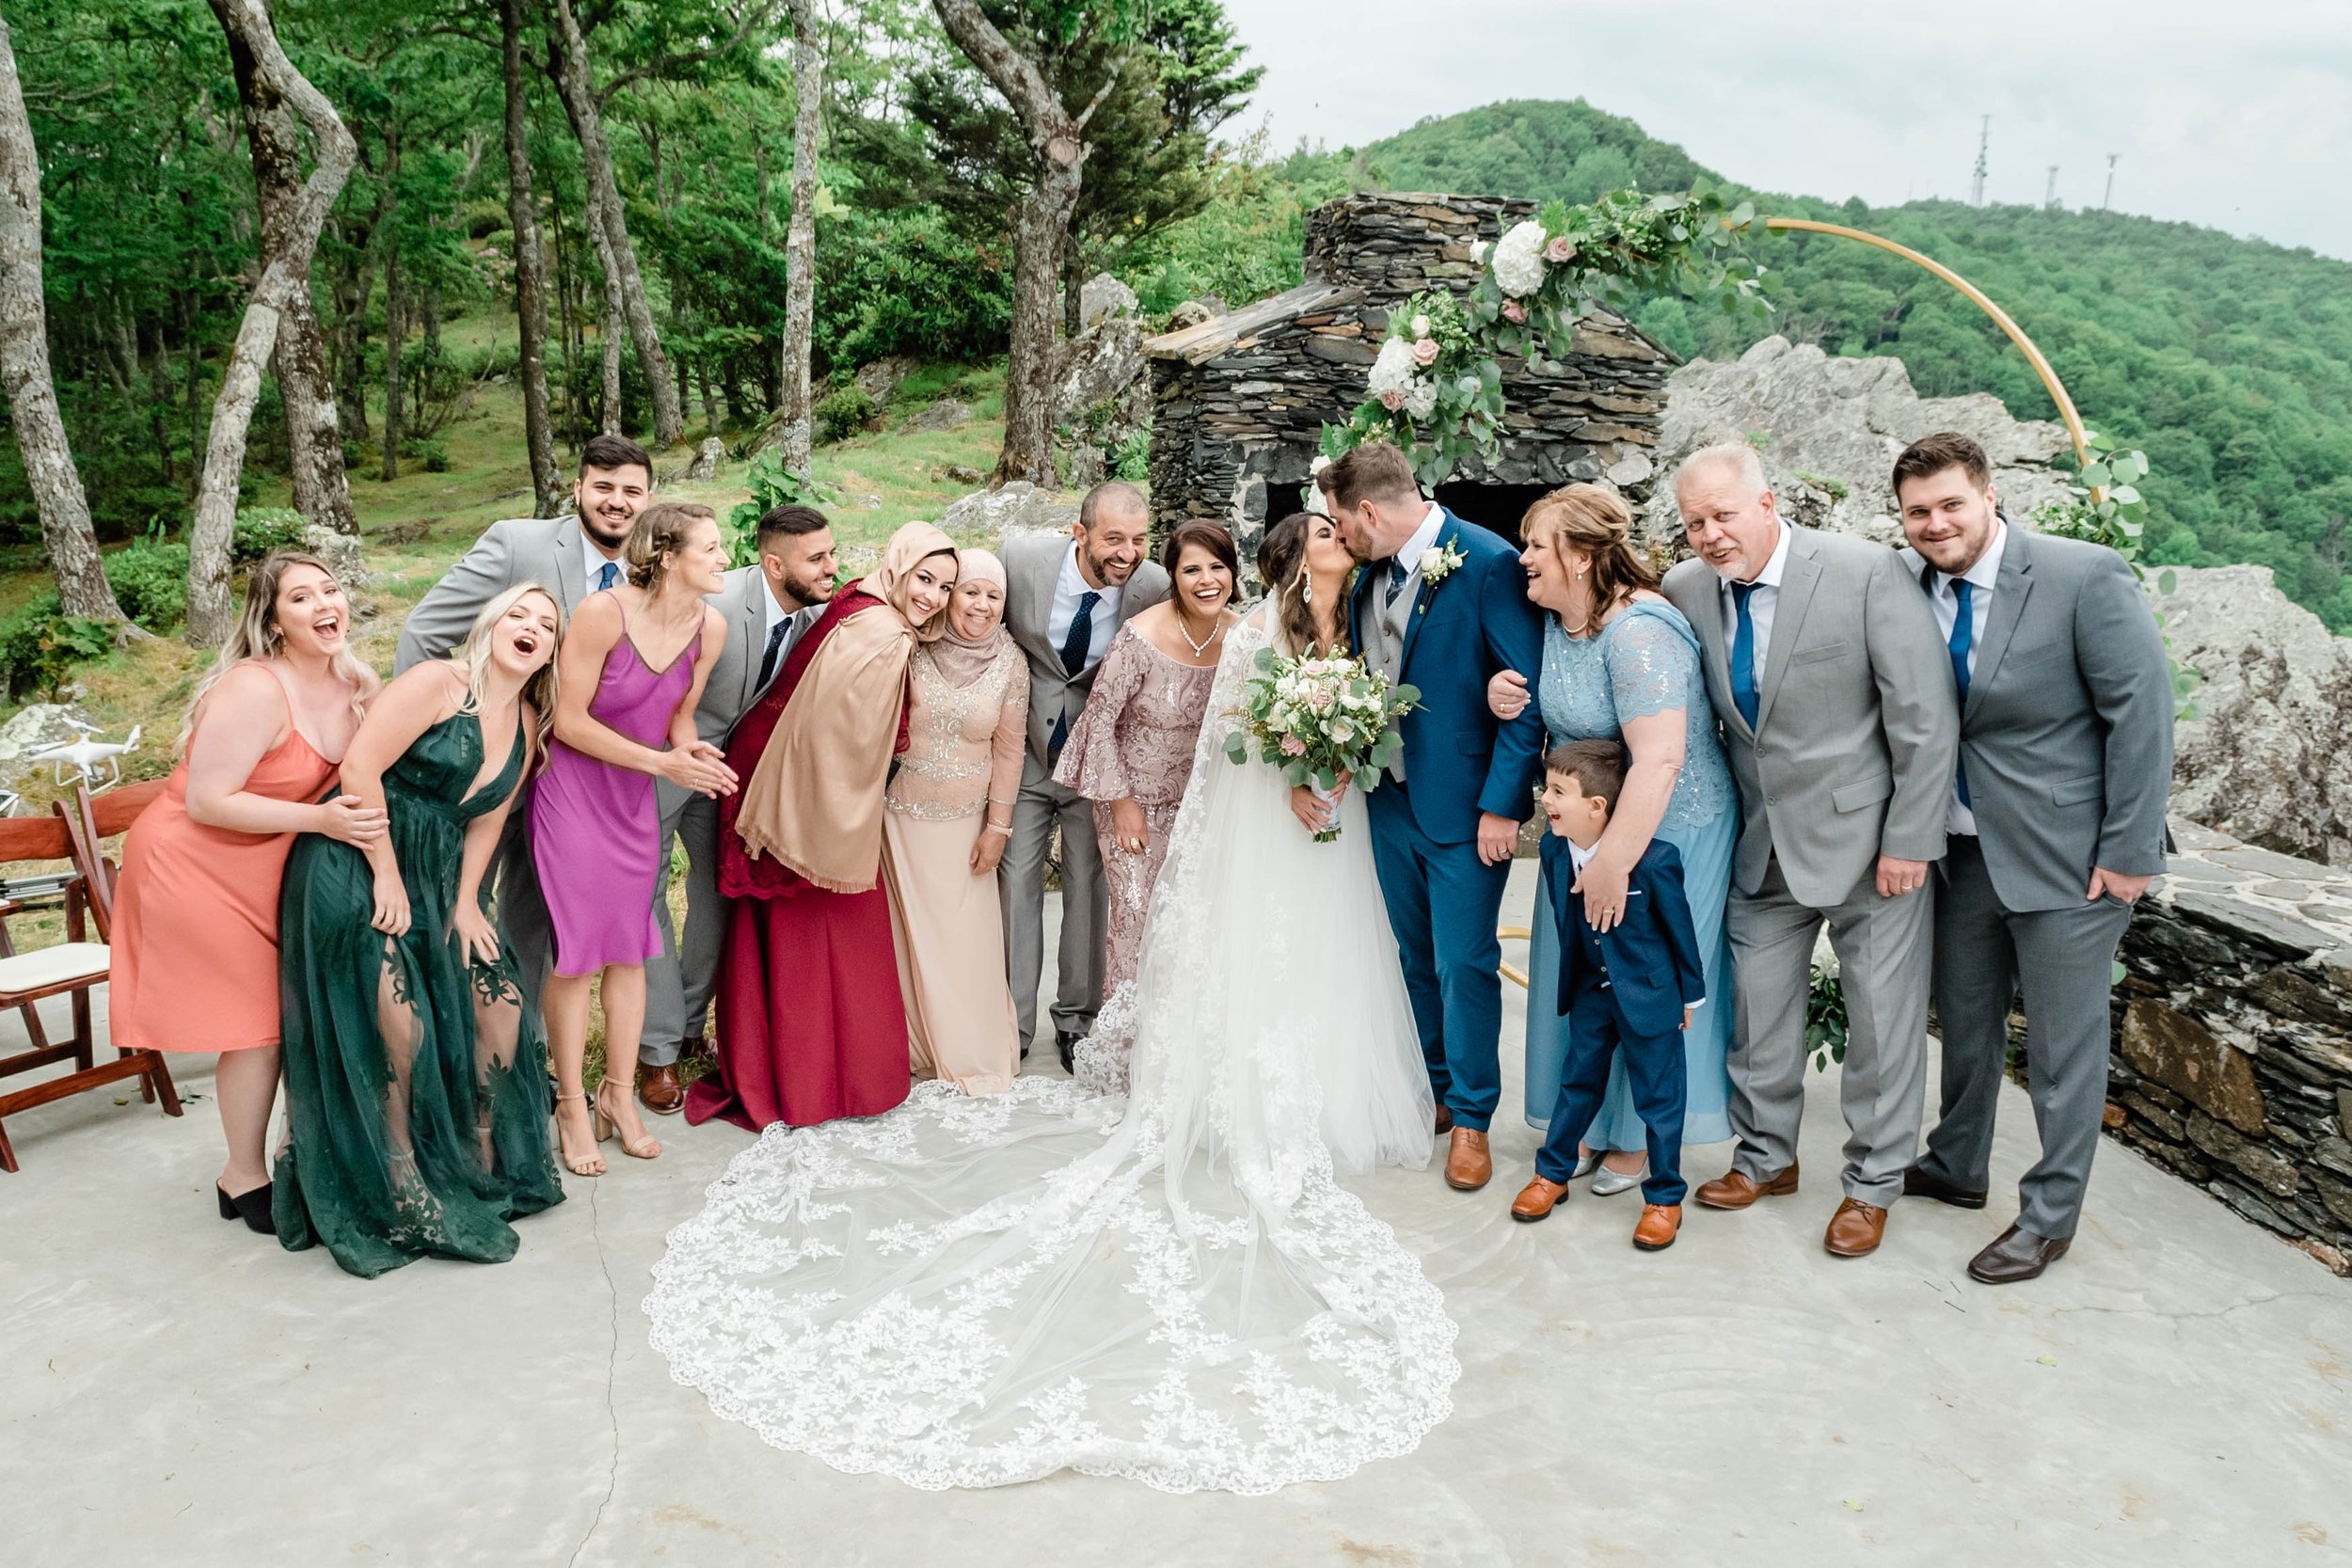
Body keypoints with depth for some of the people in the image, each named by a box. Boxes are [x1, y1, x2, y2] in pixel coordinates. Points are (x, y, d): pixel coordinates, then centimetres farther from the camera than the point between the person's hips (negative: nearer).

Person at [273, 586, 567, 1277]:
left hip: (438, 882, 7)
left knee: (499, 1011, 1)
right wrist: (387, 875, -17)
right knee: (397, 1028, -11)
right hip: (359, 872, -7)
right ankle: (401, 1197, 4)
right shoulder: (438, 683, -12)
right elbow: (359, 768, -19)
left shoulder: (528, 724, 9)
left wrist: (465, 902, 3)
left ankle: (483, 1169, 18)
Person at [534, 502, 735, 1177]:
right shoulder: (605, 611, -23)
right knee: (573, 949, 0)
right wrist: (663, 763, -22)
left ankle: (618, 1094, 25)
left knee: (629, 946, 10)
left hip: (635, 796, 5)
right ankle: (572, 1105, 15)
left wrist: (691, 747, -14)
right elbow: (569, 721, -18)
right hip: (571, 787, -5)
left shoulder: (710, 627, -7)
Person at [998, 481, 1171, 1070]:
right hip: (1025, 749, 0)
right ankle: (1014, 1021, 24)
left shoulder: (1155, 589, -20)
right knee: (1015, 882, 8)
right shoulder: (1022, 556, -20)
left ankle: (1077, 1018, 29)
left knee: (1090, 887, 10)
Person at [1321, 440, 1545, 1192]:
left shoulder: (1489, 565, -17)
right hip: (1390, 799, 7)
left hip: (1465, 808, -7)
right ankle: (1431, 1093, 34)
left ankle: (1471, 1116, 19)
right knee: (1413, 960, 17)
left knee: (1464, 965, 2)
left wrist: (1501, 804, -18)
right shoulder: (1371, 574, 6)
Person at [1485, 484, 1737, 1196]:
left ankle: (1642, 1137, 24)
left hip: (1662, 828, -8)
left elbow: (1659, 760, -33)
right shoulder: (1557, 619, 1)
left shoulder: (1639, 630, -26)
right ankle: (1593, 1123, 31)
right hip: (1586, 824, 8)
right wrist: (1502, 693, -6)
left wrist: (1613, 863, -31)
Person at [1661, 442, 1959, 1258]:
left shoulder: (1868, 573, -16)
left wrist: (1910, 841, -14)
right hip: (1761, 845, 4)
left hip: (1868, 841, -4)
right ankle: (1766, 1158, 34)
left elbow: (1926, 717, -14)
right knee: (1755, 1007, 13)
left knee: (1882, 1019, 7)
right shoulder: (1686, 589, -3)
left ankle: (1874, 1182, 25)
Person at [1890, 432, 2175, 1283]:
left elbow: (2142, 712, -15)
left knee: (2064, 1043, 6)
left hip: (2065, 853, -5)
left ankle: (2049, 1215, 22)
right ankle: (1956, 1167, 40)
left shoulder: (2086, 578, -17)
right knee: (1965, 1019, 21)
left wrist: (2129, 853, -14)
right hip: (1962, 849, 6)